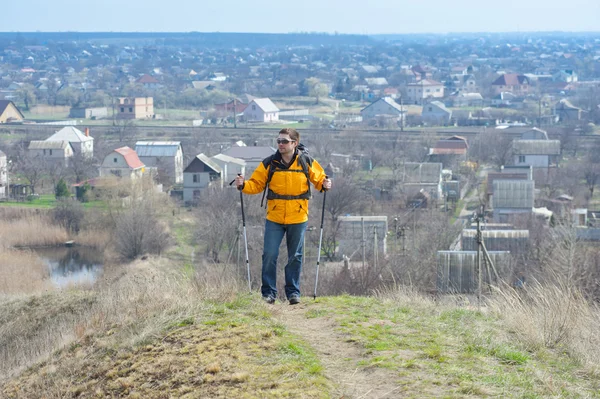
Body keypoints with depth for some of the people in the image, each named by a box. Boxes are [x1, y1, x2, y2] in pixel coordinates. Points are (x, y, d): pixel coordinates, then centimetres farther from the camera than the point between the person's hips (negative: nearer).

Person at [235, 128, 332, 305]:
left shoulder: (306, 162, -2)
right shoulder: (269, 163, -2)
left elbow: (319, 179, 8)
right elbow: (256, 184, 3)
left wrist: (324, 184, -13)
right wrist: (243, 185, -16)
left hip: (298, 218, 0)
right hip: (274, 218, 0)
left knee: (295, 257, 8)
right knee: (269, 255, -4)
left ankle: (293, 292, 20)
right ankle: (268, 292, 7)